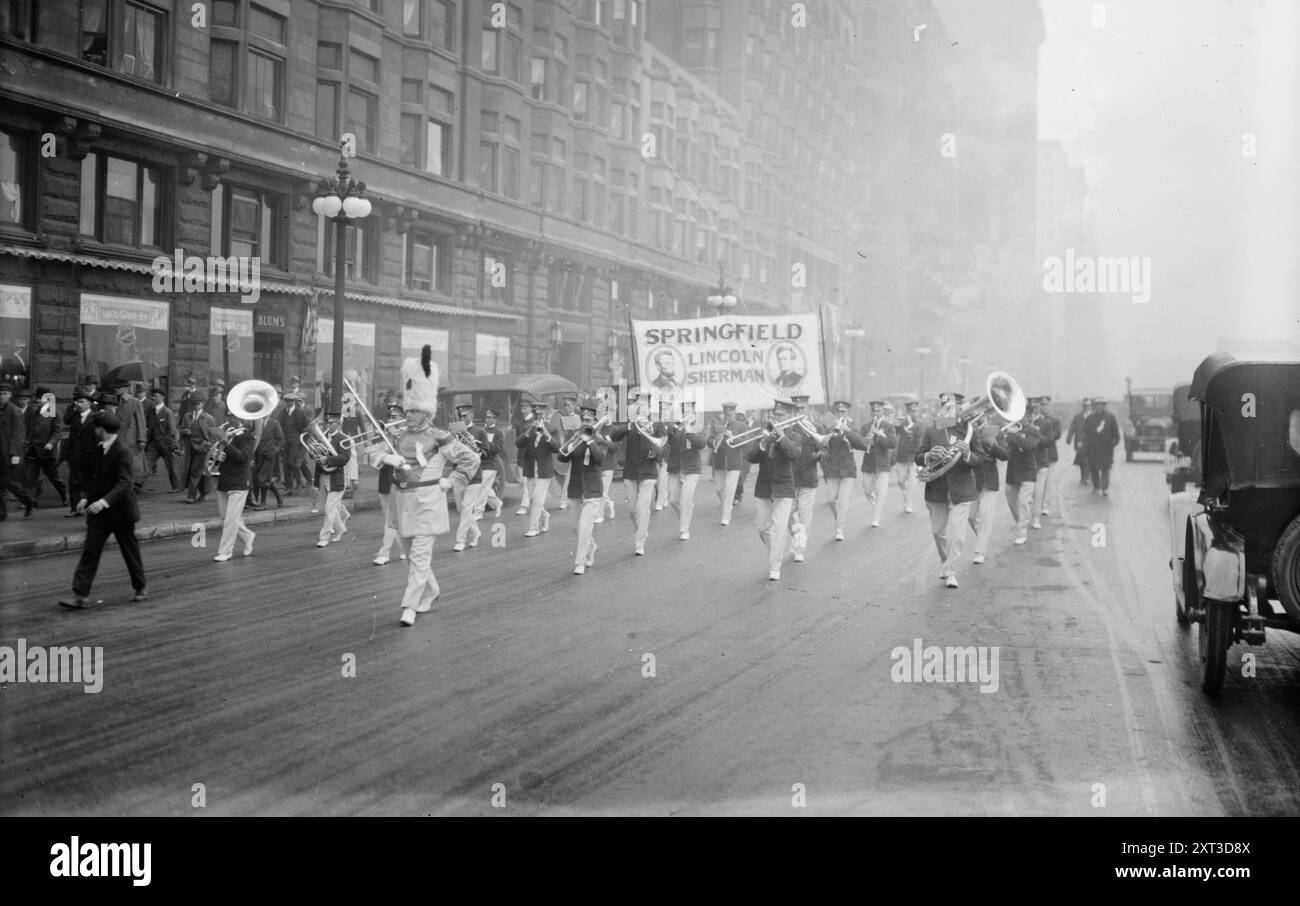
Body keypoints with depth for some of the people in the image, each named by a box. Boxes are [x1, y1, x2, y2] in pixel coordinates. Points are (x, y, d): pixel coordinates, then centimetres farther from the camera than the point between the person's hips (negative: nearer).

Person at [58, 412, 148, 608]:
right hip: (98, 511, 6)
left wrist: (105, 501, -36)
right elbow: (90, 478, 14)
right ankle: (80, 595, -6)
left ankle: (140, 588, 27)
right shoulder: (96, 451, 7)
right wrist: (85, 497, -3)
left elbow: (124, 483, -25)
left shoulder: (122, 453, -17)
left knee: (131, 551, 9)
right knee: (90, 550, -3)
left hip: (120, 511, -6)